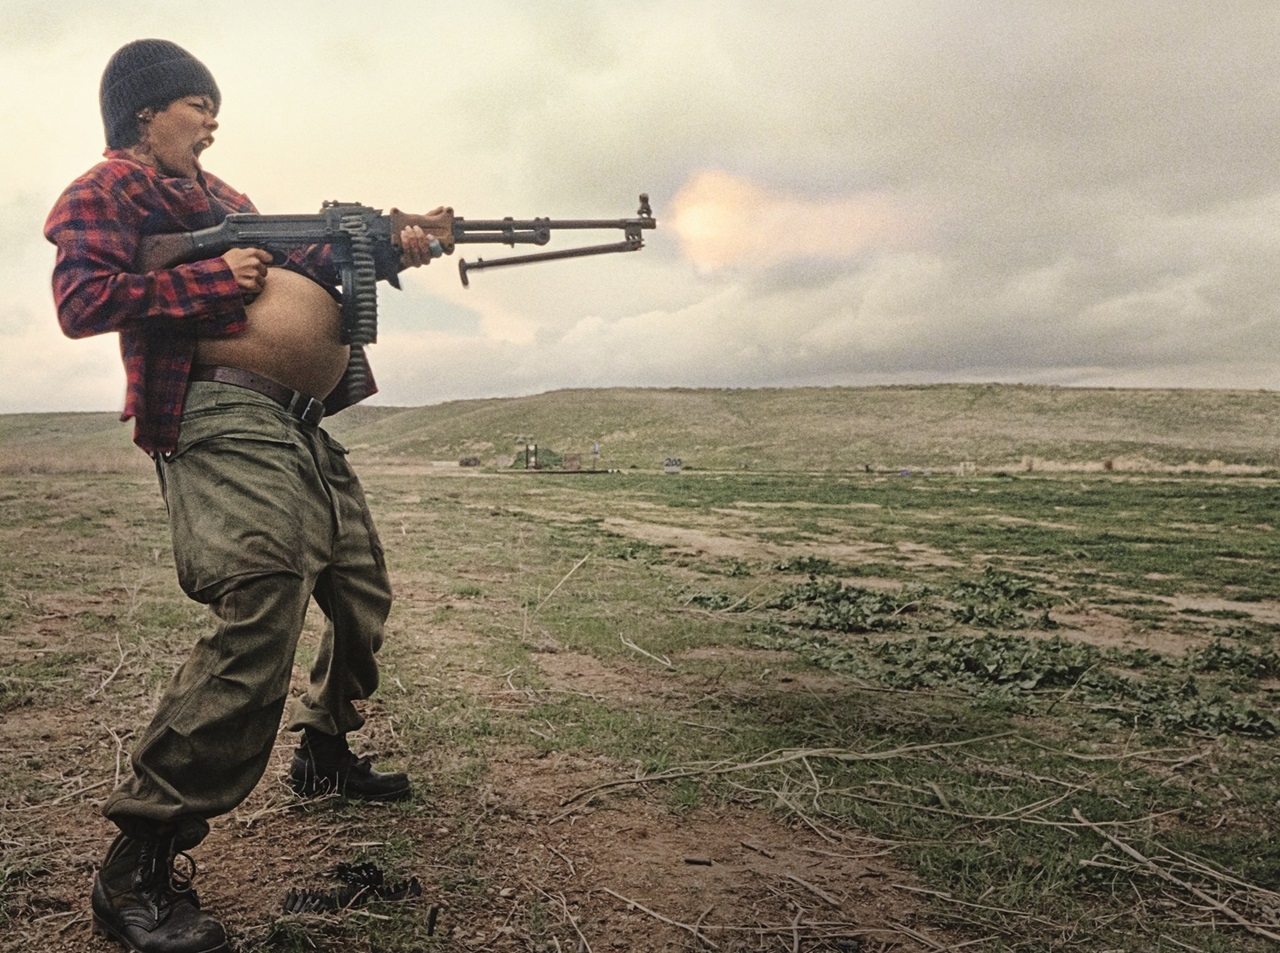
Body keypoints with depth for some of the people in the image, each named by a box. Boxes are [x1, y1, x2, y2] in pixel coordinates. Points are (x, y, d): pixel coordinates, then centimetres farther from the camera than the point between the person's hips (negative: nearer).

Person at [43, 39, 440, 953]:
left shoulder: (219, 192, 28)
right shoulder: (108, 189, 3)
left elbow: (301, 268, 25)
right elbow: (82, 299, -11)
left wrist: (386, 250, 11)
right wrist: (219, 277, -11)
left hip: (307, 428, 10)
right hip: (229, 424, -10)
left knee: (363, 599, 17)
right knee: (259, 623, -22)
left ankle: (325, 753, 40)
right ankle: (138, 871, -12)